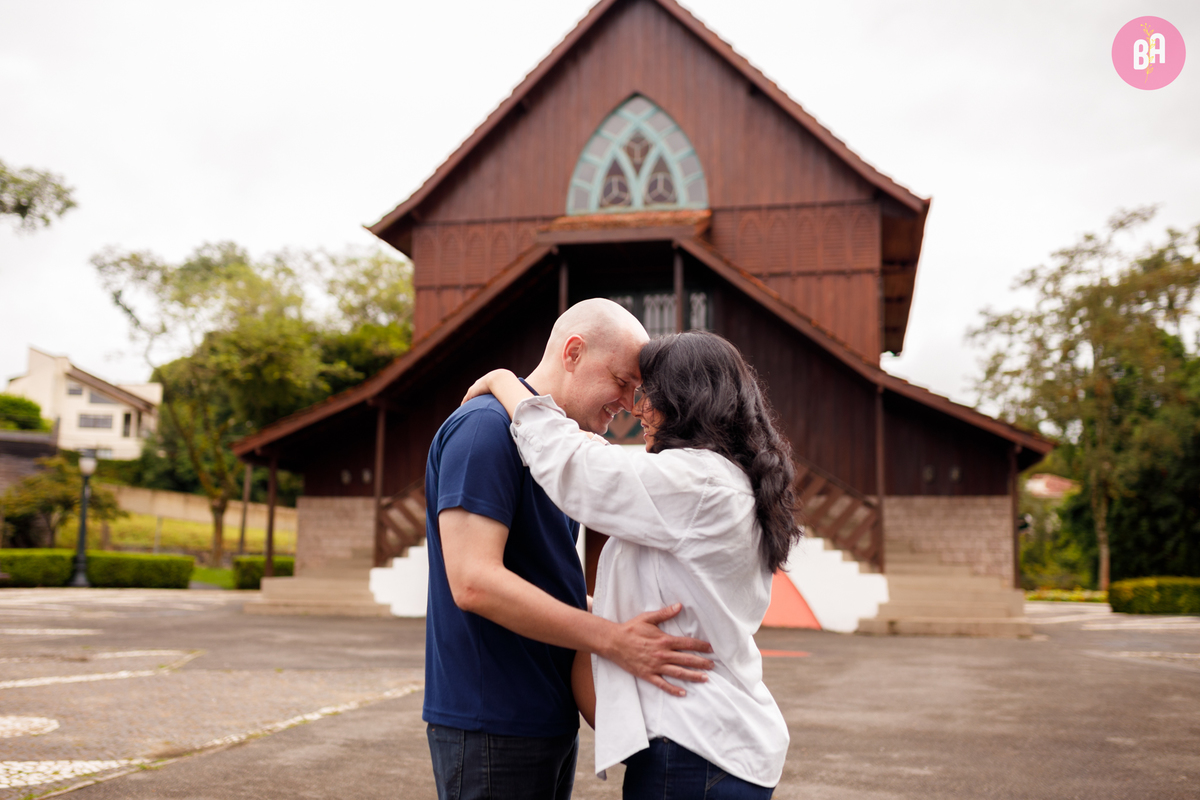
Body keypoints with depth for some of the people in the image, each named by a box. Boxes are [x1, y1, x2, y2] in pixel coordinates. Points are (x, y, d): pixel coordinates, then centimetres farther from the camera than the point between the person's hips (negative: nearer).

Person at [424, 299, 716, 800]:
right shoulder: (486, 427, -16)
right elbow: (474, 583, -25)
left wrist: (637, 620, 6)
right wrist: (613, 640, -23)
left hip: (549, 718, 9)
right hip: (492, 726, -9)